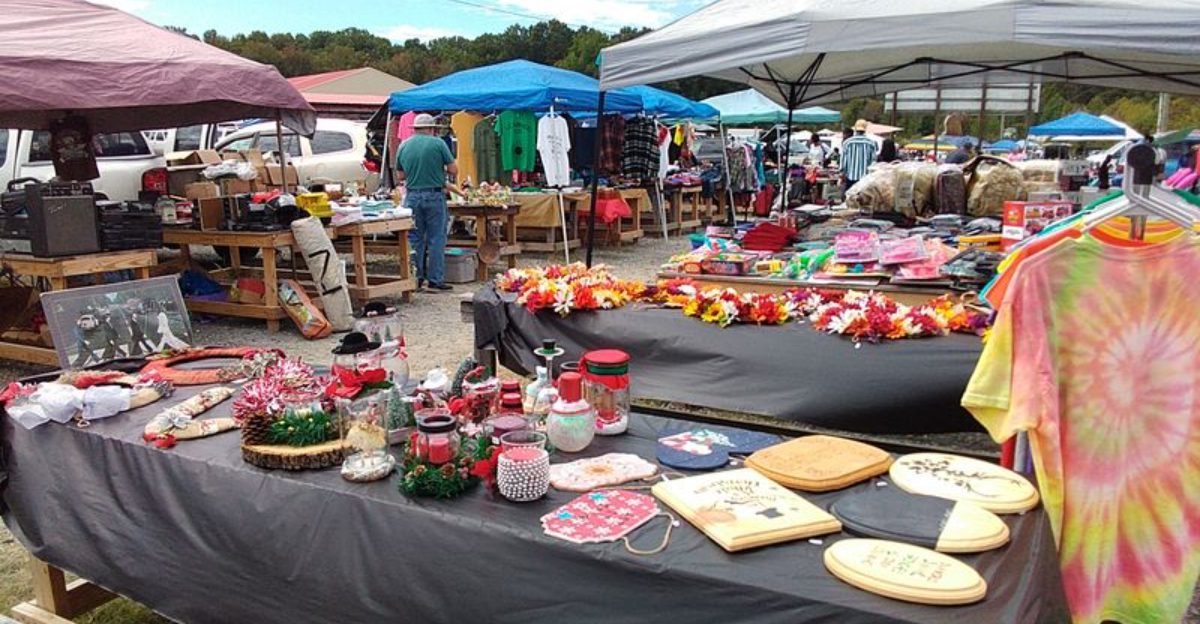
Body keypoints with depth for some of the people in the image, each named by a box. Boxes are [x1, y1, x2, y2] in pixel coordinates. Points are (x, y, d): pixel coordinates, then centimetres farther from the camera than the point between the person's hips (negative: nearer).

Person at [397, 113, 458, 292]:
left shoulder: (403, 146, 6)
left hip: (412, 196, 4)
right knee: (436, 239, 3)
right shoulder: (438, 143, -6)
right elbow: (454, 170, -5)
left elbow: (400, 175, 12)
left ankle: (416, 278, 13)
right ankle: (435, 279, 3)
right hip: (434, 196, -3)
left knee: (415, 239, 10)